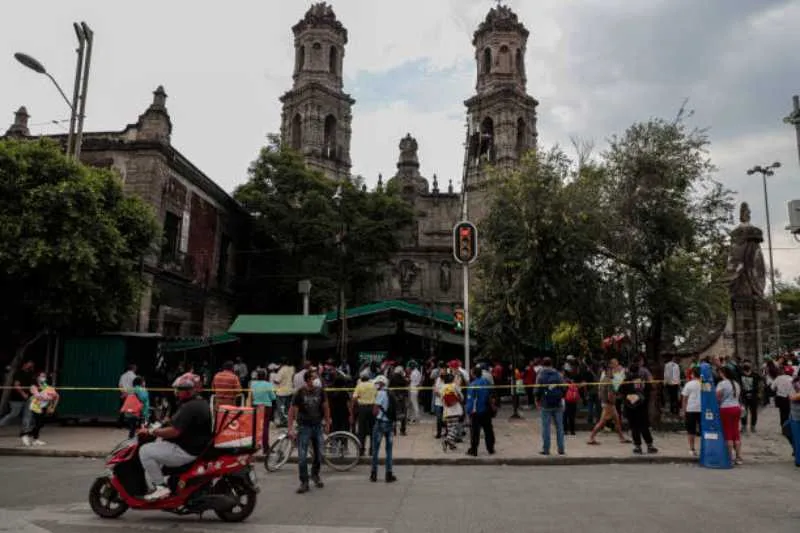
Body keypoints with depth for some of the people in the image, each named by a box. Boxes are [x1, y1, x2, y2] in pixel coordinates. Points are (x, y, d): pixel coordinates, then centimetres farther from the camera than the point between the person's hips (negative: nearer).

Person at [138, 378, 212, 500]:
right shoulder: (201, 402, 11)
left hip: (187, 451, -11)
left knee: (145, 451, -9)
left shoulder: (190, 407, -22)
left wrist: (150, 431, -15)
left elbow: (174, 431, -26)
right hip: (197, 445, 11)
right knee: (159, 440, 28)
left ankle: (160, 487, -6)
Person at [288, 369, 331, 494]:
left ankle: (315, 475, 35)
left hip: (317, 426, 3)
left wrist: (327, 423, 8)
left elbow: (325, 407, 8)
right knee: (302, 457, -5)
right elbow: (292, 410, -10)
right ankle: (304, 482, 7)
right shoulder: (300, 393, -12)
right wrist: (290, 429, -15)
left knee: (319, 455, 11)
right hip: (304, 427, -3)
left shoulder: (320, 391, -3)